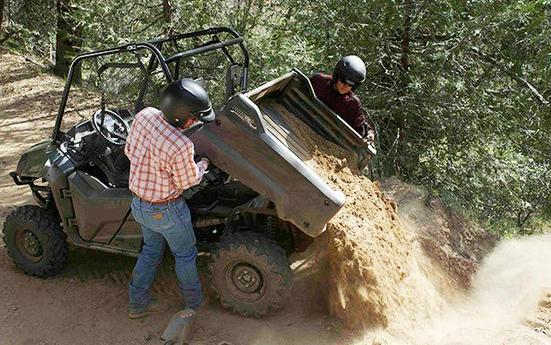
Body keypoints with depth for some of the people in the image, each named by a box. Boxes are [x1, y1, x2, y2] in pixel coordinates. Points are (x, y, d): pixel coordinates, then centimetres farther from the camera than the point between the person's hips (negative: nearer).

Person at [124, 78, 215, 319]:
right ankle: (194, 303, 39)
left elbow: (129, 151, 1)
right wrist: (204, 164, 1)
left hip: (138, 203, 7)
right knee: (185, 255, 19)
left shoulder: (143, 115, -14)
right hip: (165, 210, -7)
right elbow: (187, 181, -17)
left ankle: (137, 303, 39)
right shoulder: (181, 146, -35)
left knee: (151, 250, 27)